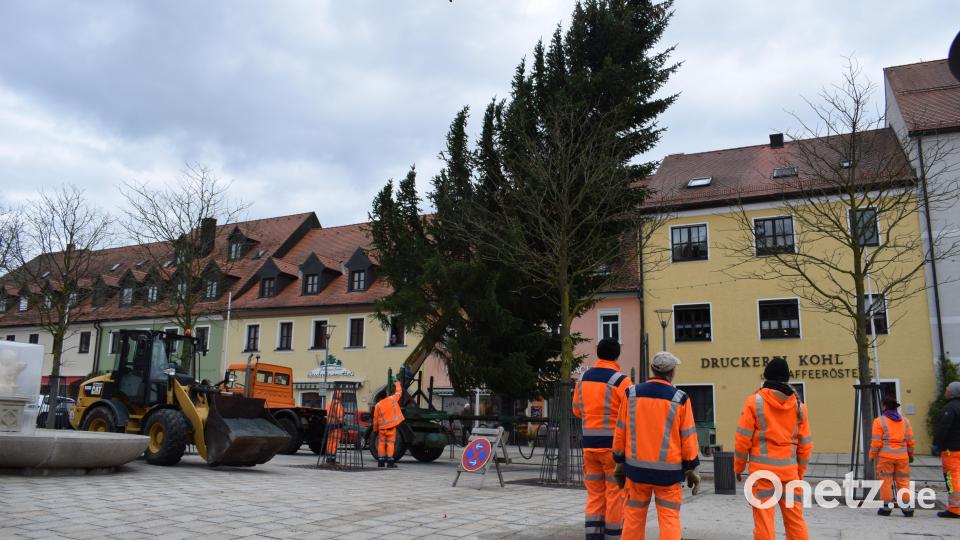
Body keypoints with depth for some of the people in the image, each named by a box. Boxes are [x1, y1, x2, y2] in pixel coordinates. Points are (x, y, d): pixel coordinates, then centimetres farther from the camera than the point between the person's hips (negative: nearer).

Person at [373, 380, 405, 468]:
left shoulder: (378, 405, -1)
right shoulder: (392, 399, -4)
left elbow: (375, 419, 3)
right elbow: (399, 392, 14)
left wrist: (375, 429, 14)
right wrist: (397, 383, 32)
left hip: (382, 427, 1)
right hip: (391, 426, -1)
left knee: (381, 443, 11)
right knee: (390, 443, 1)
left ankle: (380, 461, 12)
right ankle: (390, 462, -3)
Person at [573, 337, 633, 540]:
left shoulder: (583, 378, 5)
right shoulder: (621, 381, -12)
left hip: (589, 444, 5)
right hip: (614, 445, -5)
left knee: (594, 495, 11)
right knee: (615, 494, 6)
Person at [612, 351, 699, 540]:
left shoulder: (632, 394, 0)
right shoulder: (680, 399, -5)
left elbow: (620, 432, 4)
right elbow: (688, 438, -3)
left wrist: (620, 463, 13)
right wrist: (691, 468, 7)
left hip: (637, 468, 2)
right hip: (668, 470, -2)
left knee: (633, 517, 12)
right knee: (669, 519, 4)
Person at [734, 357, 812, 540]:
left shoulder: (755, 401, -5)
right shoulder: (798, 405, 7)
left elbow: (743, 438, -6)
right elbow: (805, 444, 11)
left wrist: (738, 467, 5)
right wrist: (800, 472, 21)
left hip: (762, 469, -3)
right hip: (789, 470, 4)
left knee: (764, 518, 0)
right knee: (795, 518, 12)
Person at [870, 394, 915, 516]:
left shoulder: (879, 421, -6)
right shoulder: (905, 421, 9)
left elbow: (876, 442, -9)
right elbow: (910, 441, 11)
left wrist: (872, 456, 0)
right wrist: (910, 455, 24)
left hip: (885, 456, -4)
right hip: (902, 456, 4)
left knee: (886, 481, 1)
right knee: (903, 482, 9)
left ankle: (887, 506, 2)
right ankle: (907, 506, 7)